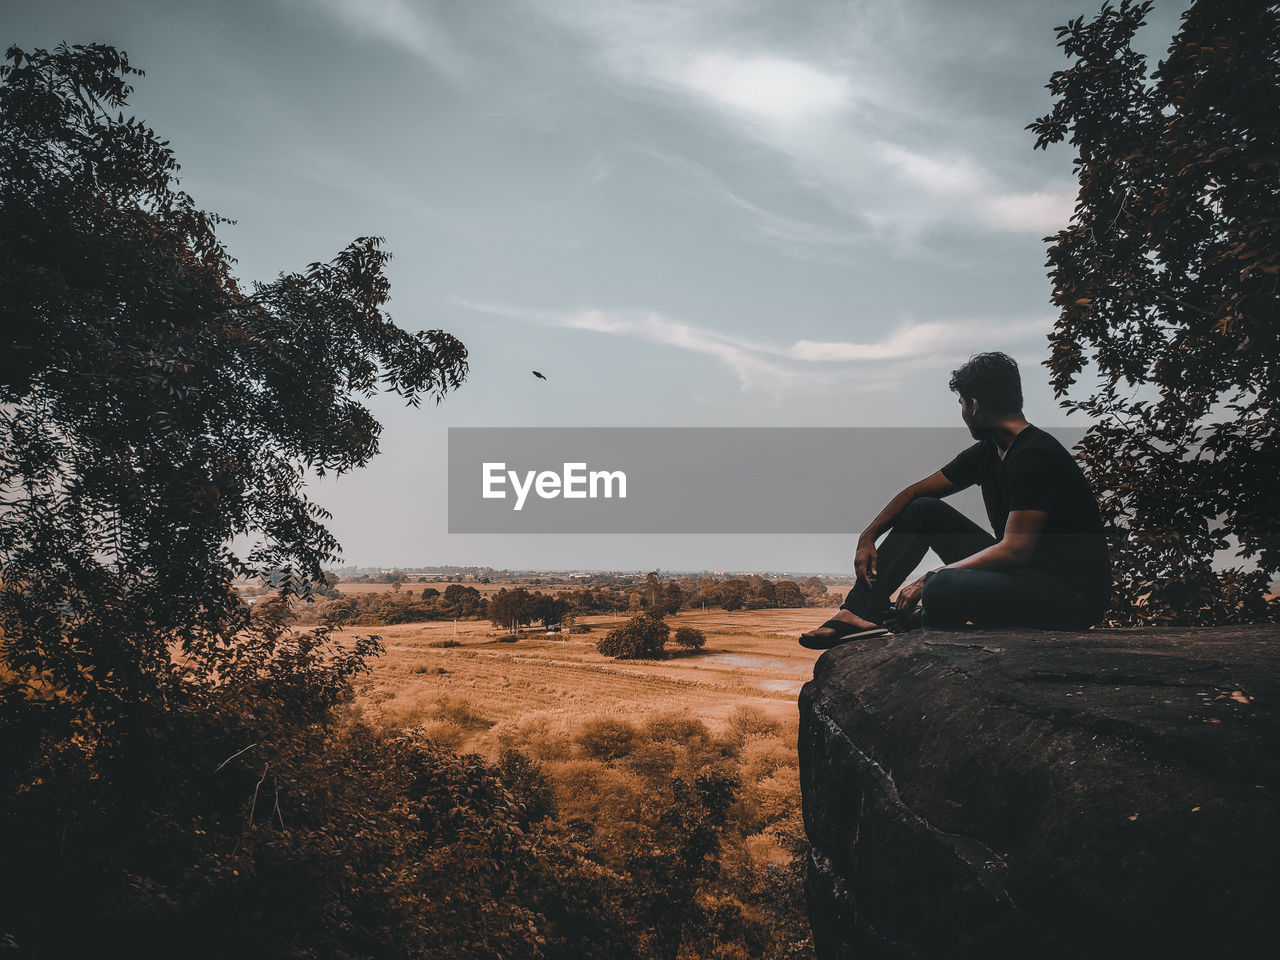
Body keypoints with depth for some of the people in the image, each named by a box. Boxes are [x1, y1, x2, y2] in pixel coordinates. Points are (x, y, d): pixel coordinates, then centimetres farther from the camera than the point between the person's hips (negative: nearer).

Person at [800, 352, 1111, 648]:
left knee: (941, 590, -34)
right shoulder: (986, 452, 8)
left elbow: (1014, 550, -25)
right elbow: (915, 492, 16)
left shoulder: (1035, 456, -21)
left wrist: (928, 580, -21)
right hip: (1021, 572, 9)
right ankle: (860, 610, 0)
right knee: (924, 510, 8)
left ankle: (913, 619, 3)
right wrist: (867, 537, 5)